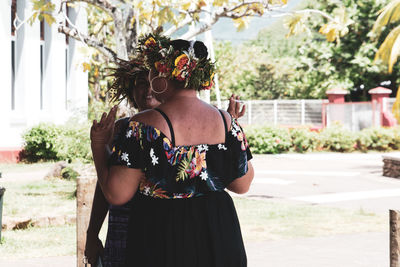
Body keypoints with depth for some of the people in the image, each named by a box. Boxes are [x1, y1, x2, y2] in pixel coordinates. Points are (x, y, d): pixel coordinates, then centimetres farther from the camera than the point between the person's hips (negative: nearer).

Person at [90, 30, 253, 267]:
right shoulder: (225, 121, -3)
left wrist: (99, 145, 1)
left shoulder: (144, 126, -16)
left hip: (162, 244, -4)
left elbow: (116, 195, -13)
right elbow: (242, 185, 7)